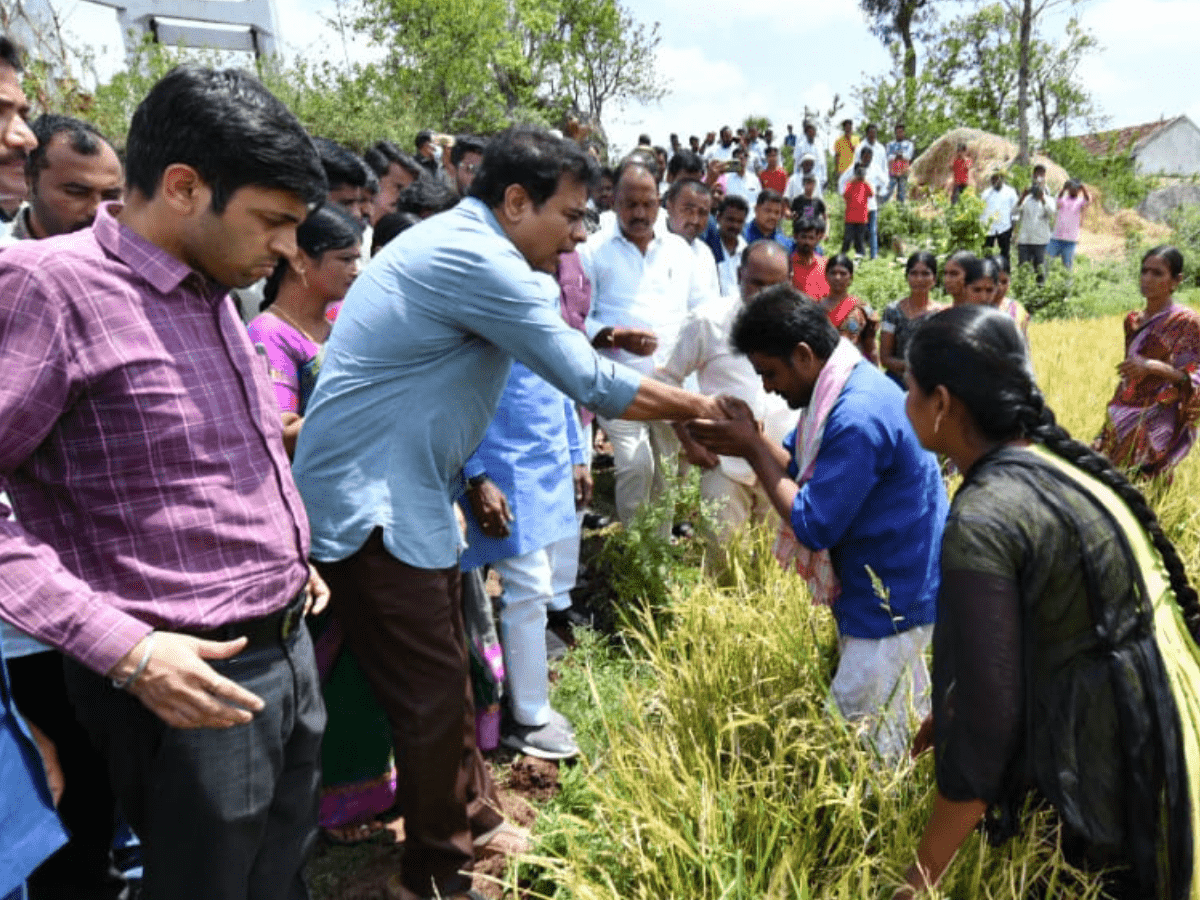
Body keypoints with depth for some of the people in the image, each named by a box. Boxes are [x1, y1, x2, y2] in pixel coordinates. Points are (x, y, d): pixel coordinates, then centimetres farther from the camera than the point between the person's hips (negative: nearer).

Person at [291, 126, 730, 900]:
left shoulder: (458, 243, 12)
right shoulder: (476, 260, -21)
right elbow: (591, 384, -19)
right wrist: (697, 407, -7)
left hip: (407, 494, 10)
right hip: (369, 502, -10)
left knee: (446, 670, 19)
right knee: (432, 691, 2)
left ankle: (474, 820, 37)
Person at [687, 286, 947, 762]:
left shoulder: (858, 418, -30)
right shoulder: (843, 388, 2)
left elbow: (813, 525, -27)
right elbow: (801, 470, 7)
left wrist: (752, 449, -20)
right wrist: (750, 439, -12)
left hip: (892, 601, -10)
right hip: (891, 590, 10)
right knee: (907, 719, 27)